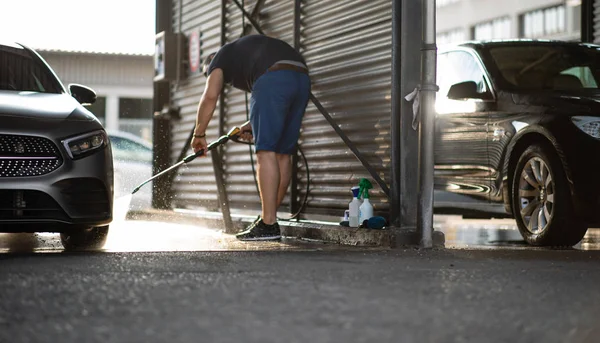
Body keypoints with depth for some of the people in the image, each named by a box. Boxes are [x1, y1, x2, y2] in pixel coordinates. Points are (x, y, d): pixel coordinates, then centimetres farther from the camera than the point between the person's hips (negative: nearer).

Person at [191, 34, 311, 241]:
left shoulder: (222, 56, 20)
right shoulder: (248, 48, 40)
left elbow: (210, 96, 4)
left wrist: (199, 134, 13)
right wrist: (255, 125, 32)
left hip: (273, 80, -8)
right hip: (302, 78, 8)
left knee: (266, 152, -8)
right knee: (282, 154, 11)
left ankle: (268, 224, -13)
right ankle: (269, 217, 16)